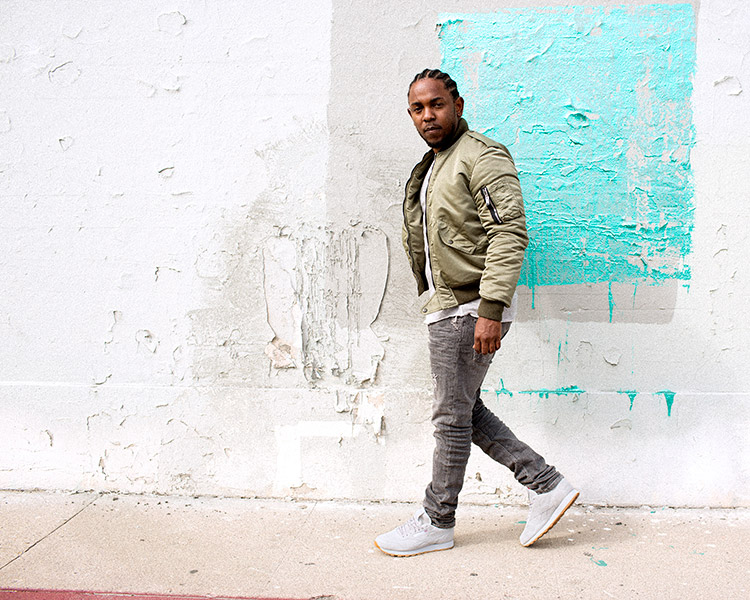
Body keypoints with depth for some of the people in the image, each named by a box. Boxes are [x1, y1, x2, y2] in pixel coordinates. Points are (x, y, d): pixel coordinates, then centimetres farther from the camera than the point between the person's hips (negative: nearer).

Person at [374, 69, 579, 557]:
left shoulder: (483, 157, -12)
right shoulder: (432, 167, 18)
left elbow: (510, 233, -21)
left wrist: (491, 310, -27)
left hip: (470, 309, -10)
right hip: (447, 306, 10)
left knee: (453, 416, 0)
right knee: (464, 411, 13)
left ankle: (437, 522, 16)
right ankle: (547, 485, 20)